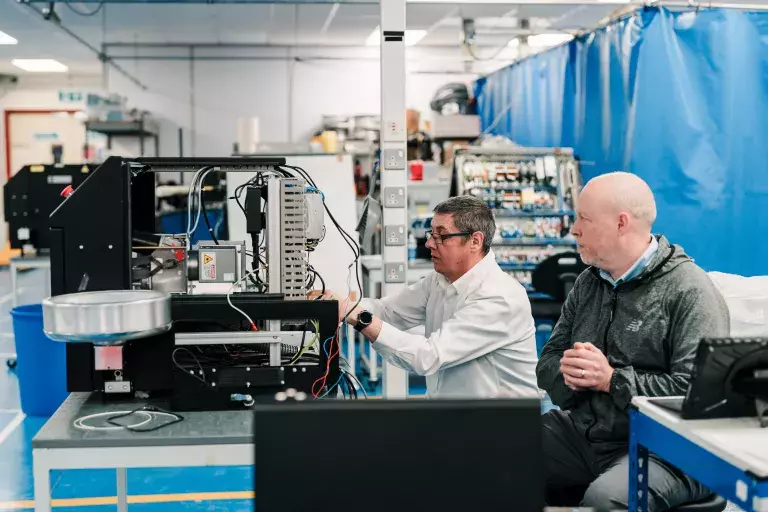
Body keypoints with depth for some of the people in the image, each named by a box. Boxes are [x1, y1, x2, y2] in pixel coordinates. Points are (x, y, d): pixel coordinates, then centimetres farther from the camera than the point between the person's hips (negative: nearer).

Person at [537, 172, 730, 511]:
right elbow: (548, 362, 15)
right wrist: (569, 370, -9)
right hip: (581, 430, 7)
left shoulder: (689, 292, -10)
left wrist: (612, 379, -19)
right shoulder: (588, 284, 15)